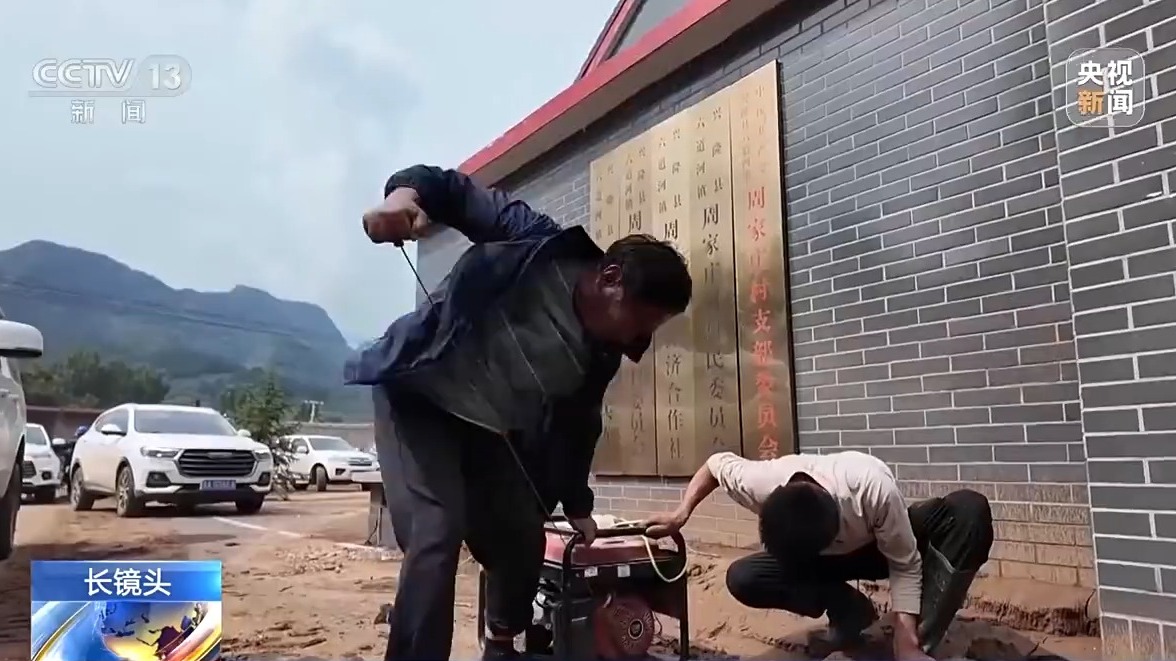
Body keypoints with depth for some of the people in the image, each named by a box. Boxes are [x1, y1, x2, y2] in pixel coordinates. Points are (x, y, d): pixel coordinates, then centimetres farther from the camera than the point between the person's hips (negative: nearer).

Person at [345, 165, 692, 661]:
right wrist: (405, 192, -37)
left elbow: (577, 429, 10)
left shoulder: (601, 357, -3)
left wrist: (577, 506, 15)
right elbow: (453, 189, -15)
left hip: (487, 428, 6)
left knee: (524, 543, 7)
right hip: (417, 392, -6)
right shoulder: (537, 243, -19)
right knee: (436, 533, -23)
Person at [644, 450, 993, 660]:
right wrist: (681, 513, -23)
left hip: (889, 544, -2)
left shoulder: (872, 485, -41)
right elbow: (717, 462, -11)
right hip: (832, 558, 2)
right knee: (742, 579, -22)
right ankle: (849, 610, -5)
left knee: (970, 509, -31)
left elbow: (905, 565, -26)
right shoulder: (761, 483, -34)